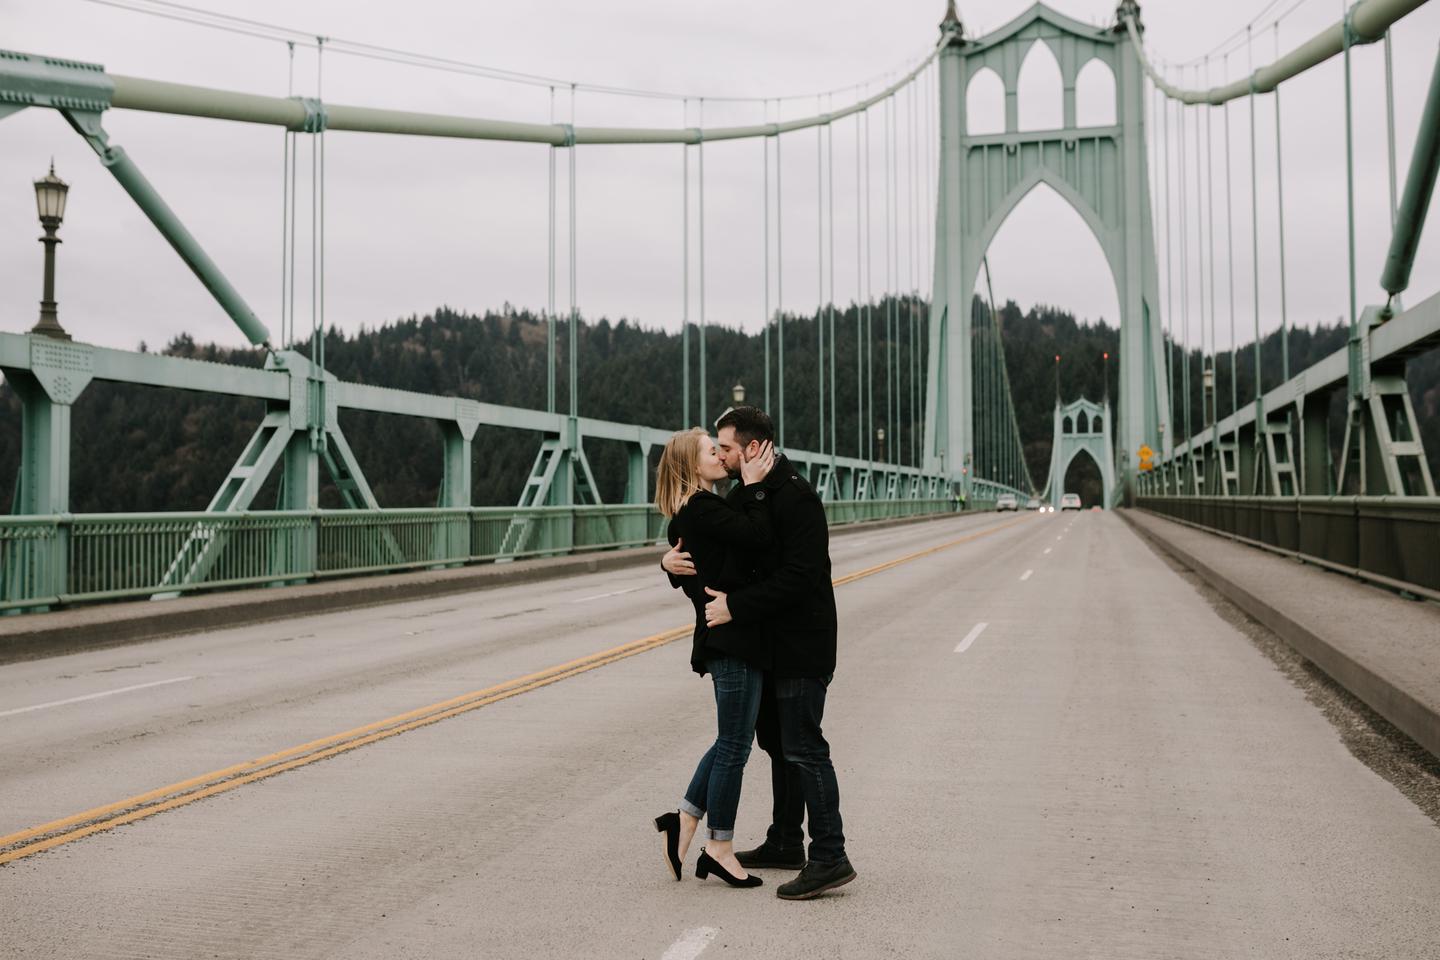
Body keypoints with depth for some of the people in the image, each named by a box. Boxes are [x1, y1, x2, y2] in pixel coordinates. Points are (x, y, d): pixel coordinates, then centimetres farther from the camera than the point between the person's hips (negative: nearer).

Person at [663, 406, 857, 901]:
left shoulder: (796, 498, -18)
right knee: (777, 743, 16)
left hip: (801, 646, -10)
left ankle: (830, 858, -5)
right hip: (767, 644, 10)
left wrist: (736, 605, -26)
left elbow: (799, 576, -26)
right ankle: (785, 843, 28)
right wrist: (672, 560, -7)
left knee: (803, 749, -9)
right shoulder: (744, 496, 13)